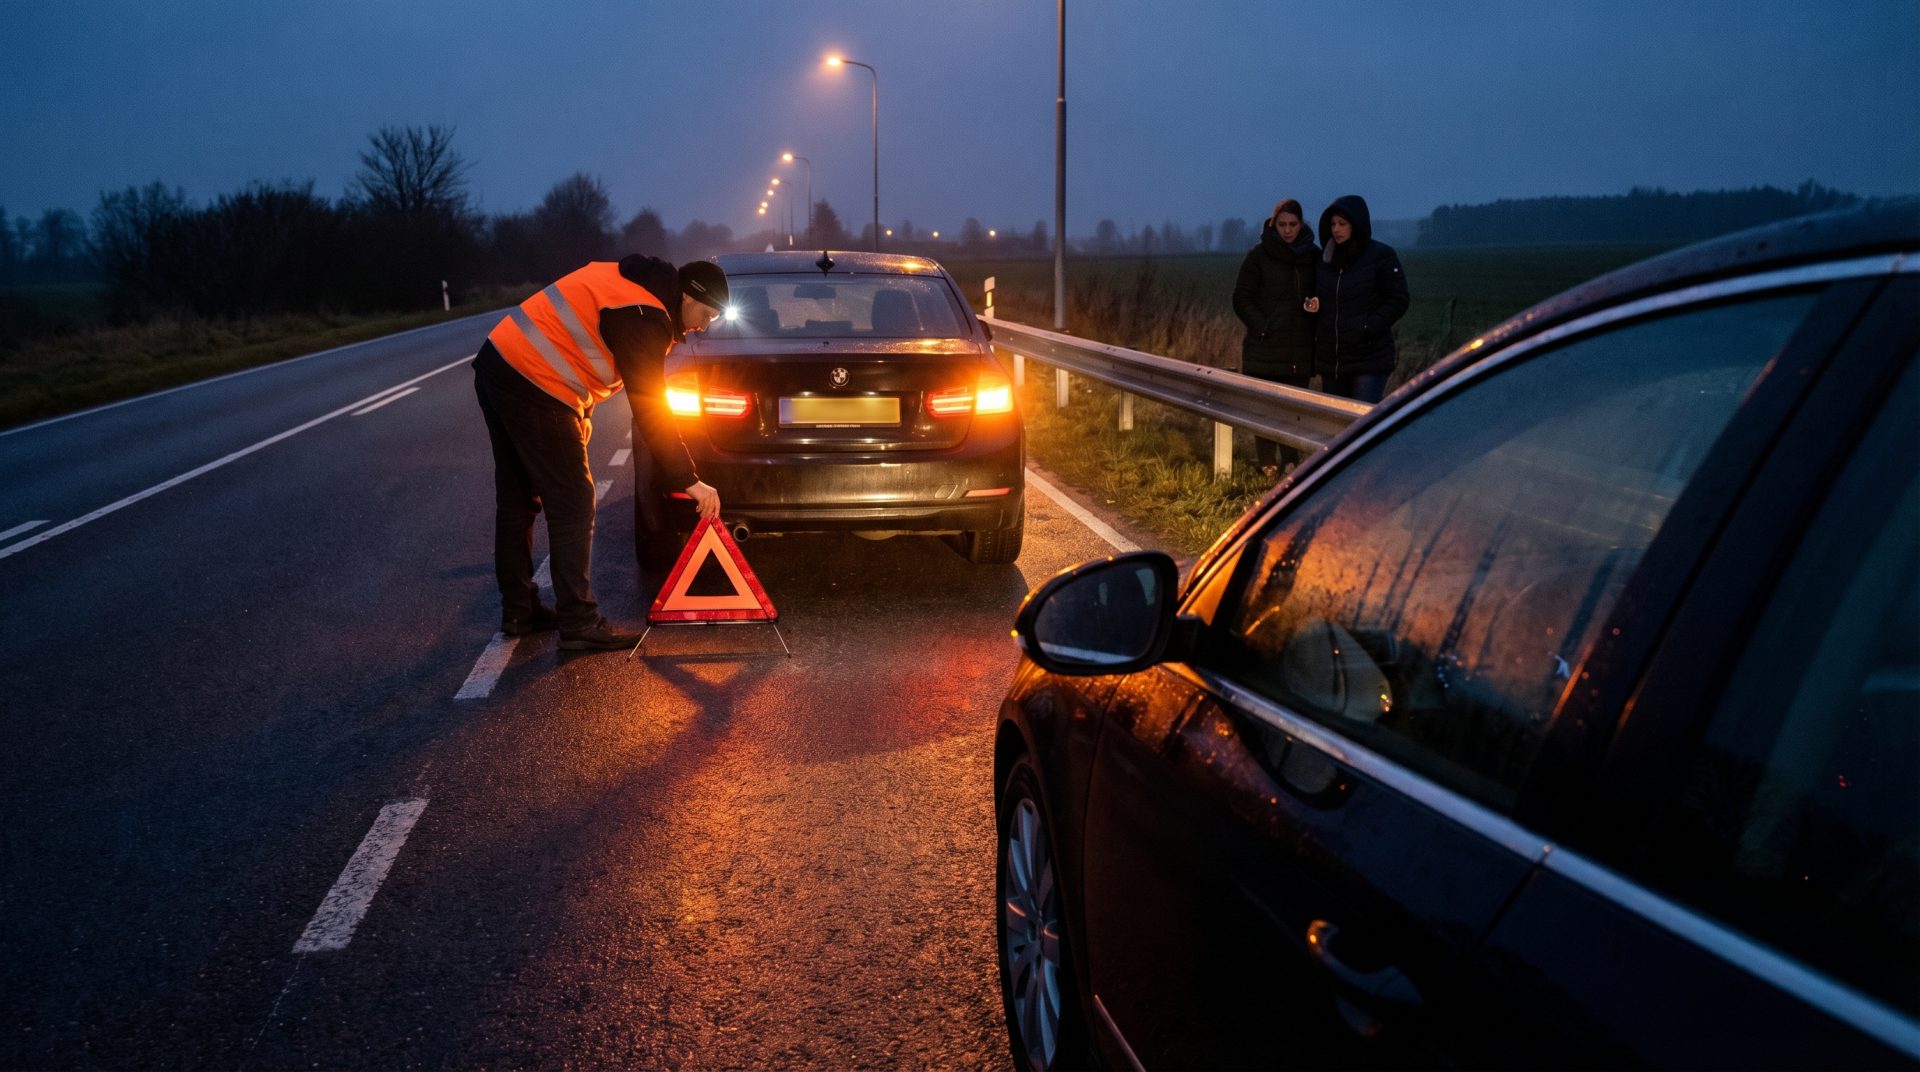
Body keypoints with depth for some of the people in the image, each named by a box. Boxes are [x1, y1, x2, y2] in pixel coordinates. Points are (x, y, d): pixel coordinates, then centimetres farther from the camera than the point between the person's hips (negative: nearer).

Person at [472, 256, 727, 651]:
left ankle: (518, 611, 27)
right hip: (533, 386, -10)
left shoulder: (623, 280, 14)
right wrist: (689, 481, -13)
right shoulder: (643, 318, -15)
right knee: (572, 508, -4)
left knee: (517, 501, 17)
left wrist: (581, 412, 22)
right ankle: (579, 625, -1)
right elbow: (649, 410, -16)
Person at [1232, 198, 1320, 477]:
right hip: (1266, 347, -3)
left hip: (1300, 350, 3)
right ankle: (1267, 464, 6)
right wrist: (1262, 328, -11)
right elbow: (1241, 298, -2)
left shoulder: (1313, 256, 8)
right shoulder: (1259, 255, -2)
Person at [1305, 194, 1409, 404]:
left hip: (1369, 360, -6)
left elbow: (1398, 301, -5)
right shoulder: (1325, 258, 12)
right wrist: (1313, 305, -2)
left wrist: (1366, 329, -15)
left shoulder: (1381, 255, -4)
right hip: (1330, 361, 6)